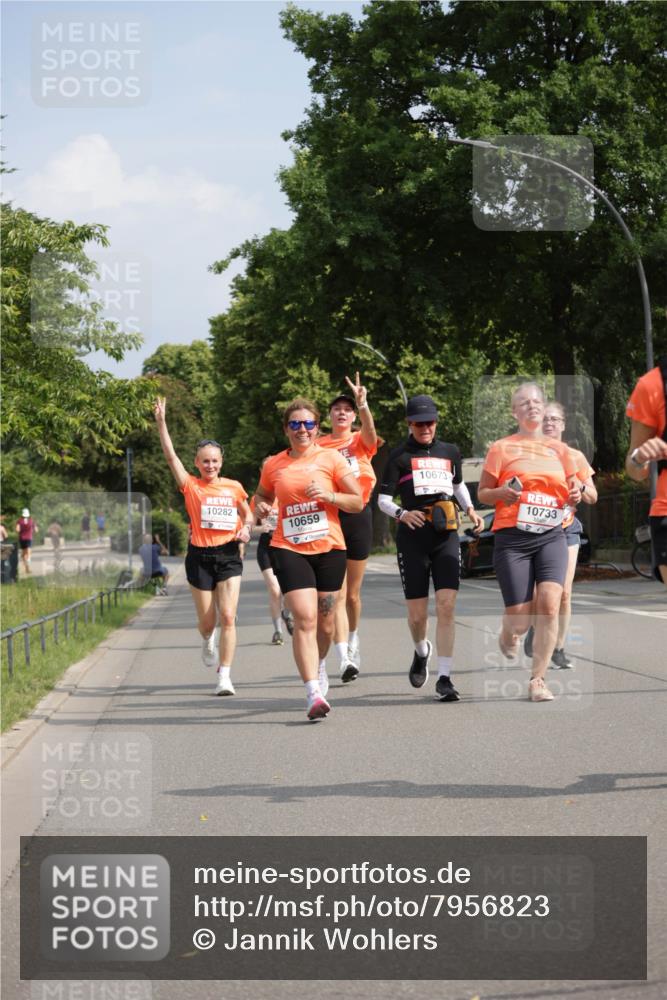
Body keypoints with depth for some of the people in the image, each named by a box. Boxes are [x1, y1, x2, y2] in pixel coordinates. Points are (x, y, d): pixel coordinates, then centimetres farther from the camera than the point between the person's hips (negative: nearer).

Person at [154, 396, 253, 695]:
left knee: (228, 616, -11)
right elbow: (171, 456, -9)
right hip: (200, 556, -1)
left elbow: (247, 514, 21)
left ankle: (225, 676, -8)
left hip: (228, 555, 1)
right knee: (207, 621, 6)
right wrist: (161, 422, -15)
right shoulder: (191, 486, 0)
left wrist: (245, 529, -1)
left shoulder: (234, 487, 6)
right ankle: (208, 641, 44)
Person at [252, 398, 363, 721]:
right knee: (305, 619, -15)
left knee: (324, 621, 11)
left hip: (329, 548, 1)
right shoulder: (273, 465, 8)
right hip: (289, 549, -1)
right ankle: (313, 692, -20)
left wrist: (329, 496, -13)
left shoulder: (331, 458, 2)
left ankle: (317, 665, 43)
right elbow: (262, 494, 25)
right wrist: (260, 506, 2)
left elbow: (358, 502, 4)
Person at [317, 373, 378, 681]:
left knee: (352, 593, 12)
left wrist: (363, 403, -36)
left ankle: (353, 639, 39)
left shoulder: (361, 441, 4)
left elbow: (370, 430, -19)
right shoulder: (318, 446, 7)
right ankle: (344, 659, -15)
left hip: (358, 516, 1)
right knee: (336, 594, -10)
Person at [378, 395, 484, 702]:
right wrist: (402, 514, -22)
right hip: (412, 537, -2)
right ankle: (421, 652, 35)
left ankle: (444, 679, -9)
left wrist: (470, 509, 13)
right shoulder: (399, 455, 2)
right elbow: (383, 499, -2)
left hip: (446, 536, 2)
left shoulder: (450, 452, 13)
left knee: (446, 607, -11)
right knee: (417, 614, 1)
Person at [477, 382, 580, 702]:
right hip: (512, 538, -2)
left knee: (549, 603, -19)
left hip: (551, 536, 2)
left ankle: (537, 680, -10)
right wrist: (502, 493, -15)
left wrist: (574, 497, -1)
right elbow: (482, 493, 6)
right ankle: (508, 634, 35)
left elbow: (572, 490, 22)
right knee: (519, 620, -4)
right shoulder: (502, 448, 4)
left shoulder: (560, 449, 13)